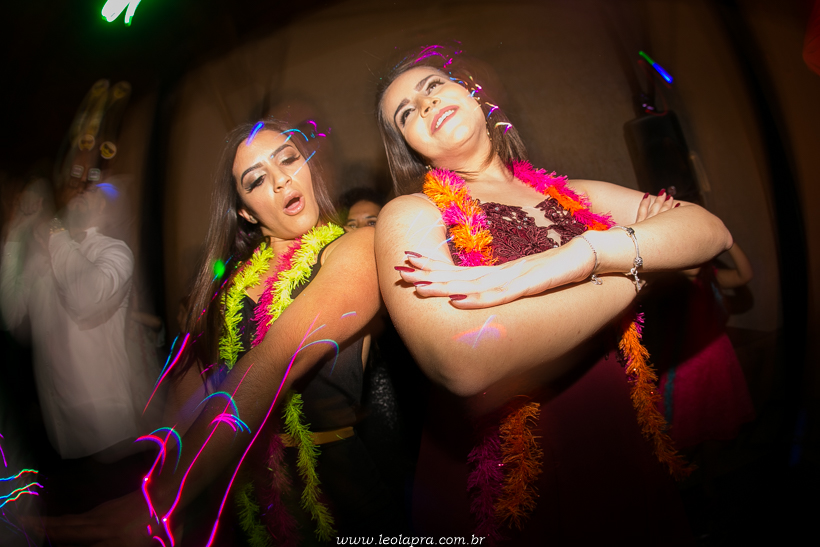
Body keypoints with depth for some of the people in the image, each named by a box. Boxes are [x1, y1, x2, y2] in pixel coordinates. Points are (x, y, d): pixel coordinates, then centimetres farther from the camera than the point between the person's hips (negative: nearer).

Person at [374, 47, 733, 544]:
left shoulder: (570, 195, 6)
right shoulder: (410, 215, -8)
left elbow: (712, 229, -6)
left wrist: (568, 259, -23)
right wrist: (634, 264, -13)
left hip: (622, 454, 4)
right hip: (507, 482, -4)